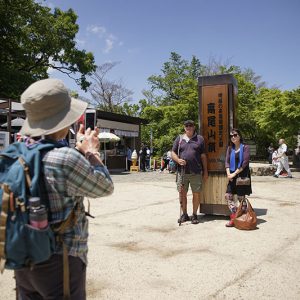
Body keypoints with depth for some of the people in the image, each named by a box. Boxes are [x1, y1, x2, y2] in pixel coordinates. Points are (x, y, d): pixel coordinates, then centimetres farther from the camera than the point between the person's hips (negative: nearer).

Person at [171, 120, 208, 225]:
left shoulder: (199, 139, 7)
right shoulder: (179, 139, 10)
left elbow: (203, 156, 7)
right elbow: (173, 153, 11)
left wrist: (205, 171, 4)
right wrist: (178, 160, -11)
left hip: (196, 172, -1)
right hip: (182, 172, 2)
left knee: (196, 193, 3)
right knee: (182, 193, 7)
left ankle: (194, 215, 18)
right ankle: (184, 214, 21)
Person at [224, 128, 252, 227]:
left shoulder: (245, 147, -4)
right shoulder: (230, 148, 12)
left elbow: (245, 163, -12)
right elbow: (227, 161, 7)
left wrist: (235, 173, -15)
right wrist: (228, 173, -8)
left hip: (242, 175, -5)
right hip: (232, 176, 5)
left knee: (241, 197, 1)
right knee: (228, 196, -4)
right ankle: (234, 216, 4)